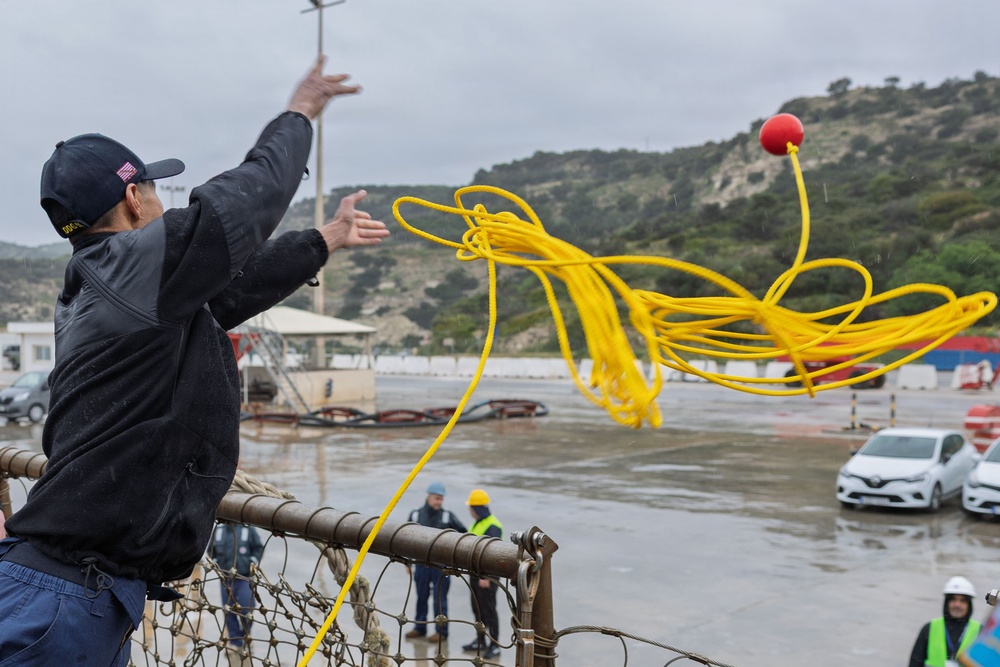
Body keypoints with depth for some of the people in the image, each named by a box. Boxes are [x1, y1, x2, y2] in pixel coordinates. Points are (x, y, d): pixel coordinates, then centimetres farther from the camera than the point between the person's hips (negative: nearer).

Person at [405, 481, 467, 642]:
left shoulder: (448, 516, -3)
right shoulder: (416, 515, 1)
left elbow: (463, 534, 4)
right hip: (421, 564, 2)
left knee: (440, 600, 2)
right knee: (421, 597, 13)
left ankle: (442, 631, 11)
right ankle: (420, 628, 26)